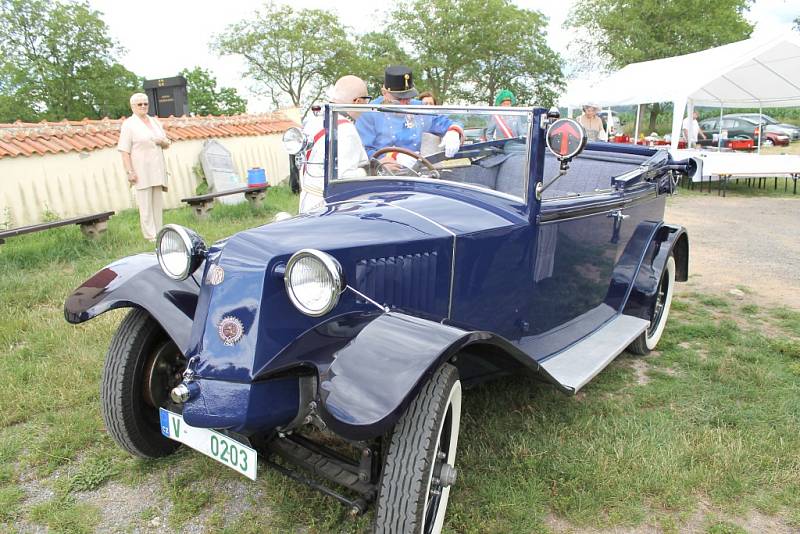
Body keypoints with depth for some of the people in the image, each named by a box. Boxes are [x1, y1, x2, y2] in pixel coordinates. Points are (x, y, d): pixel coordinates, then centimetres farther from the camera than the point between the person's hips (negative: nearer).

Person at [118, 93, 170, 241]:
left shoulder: (155, 121, 16)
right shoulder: (128, 124, -1)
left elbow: (167, 144, 23)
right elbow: (124, 151, -8)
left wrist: (162, 142, -2)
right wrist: (129, 172, -16)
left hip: (157, 170, 6)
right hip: (142, 171, -6)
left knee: (157, 203, 8)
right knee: (145, 204, -7)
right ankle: (150, 236, -4)